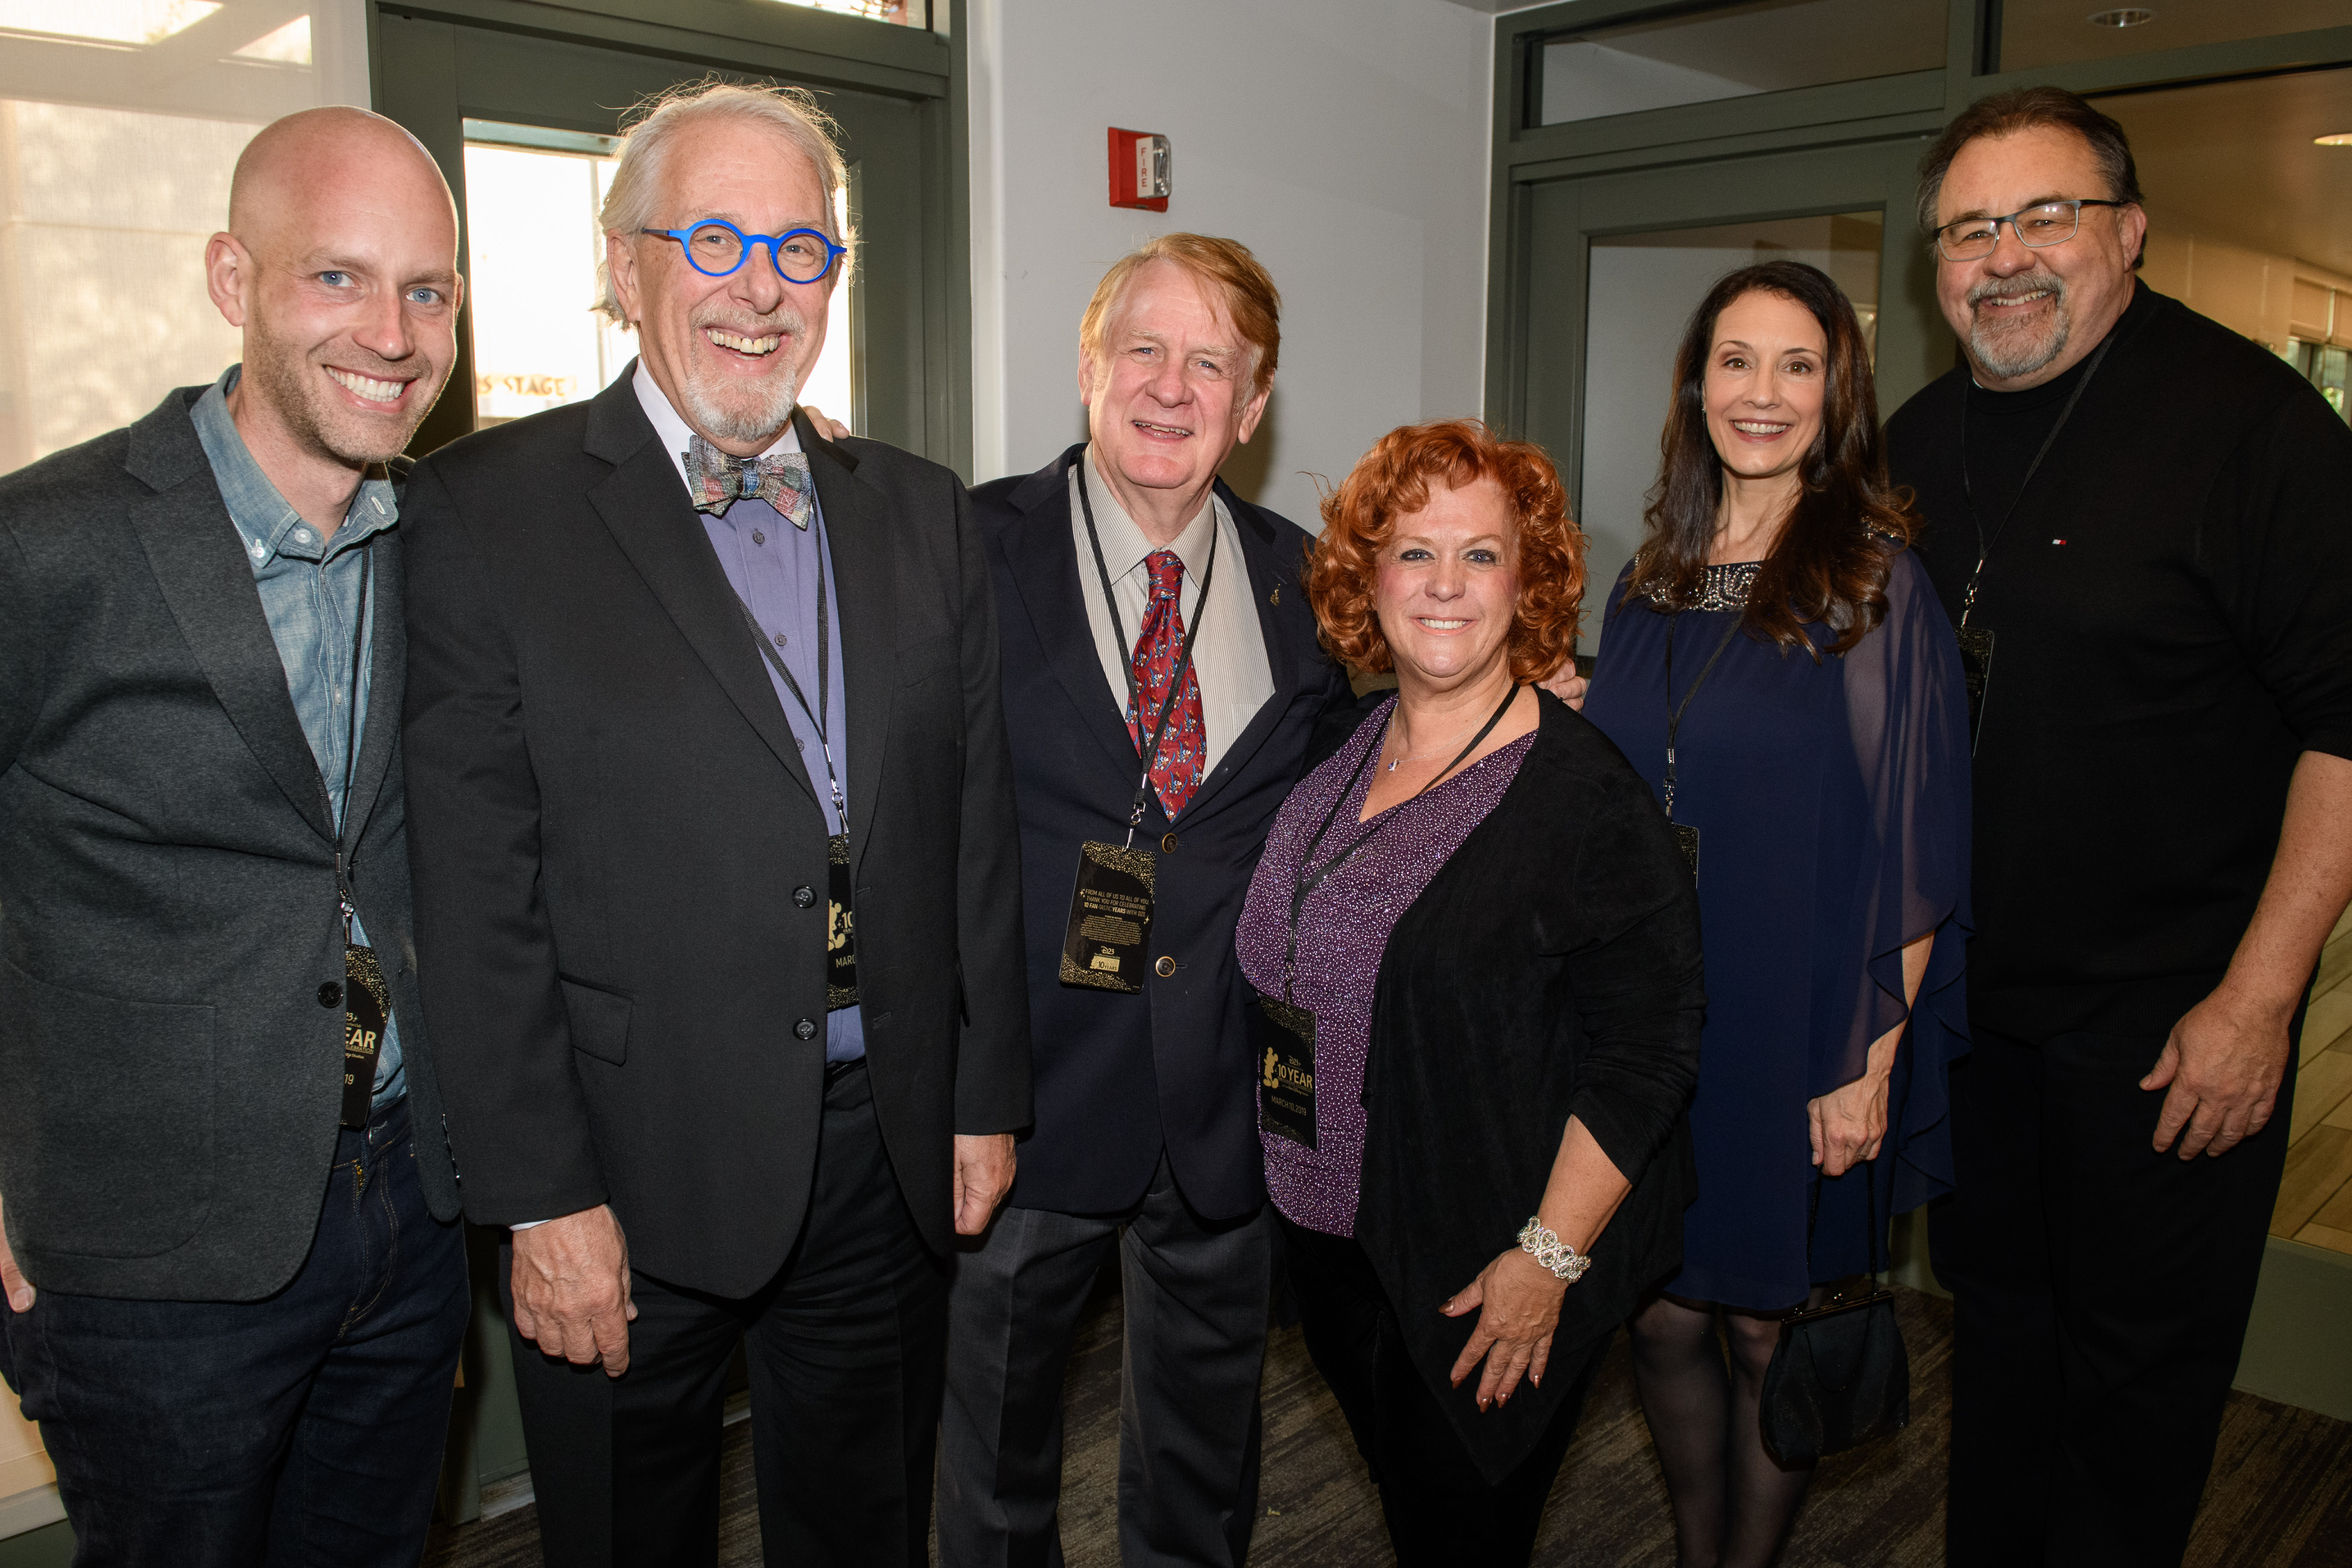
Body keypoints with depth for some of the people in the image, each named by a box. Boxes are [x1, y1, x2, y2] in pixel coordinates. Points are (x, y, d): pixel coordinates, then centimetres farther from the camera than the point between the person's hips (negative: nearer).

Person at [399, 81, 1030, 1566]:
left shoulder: (922, 512, 6)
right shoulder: (488, 510, -7)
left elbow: (975, 820, 7)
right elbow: (476, 886, -10)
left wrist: (987, 1097, 6)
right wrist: (543, 1196, -12)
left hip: (894, 1153, 4)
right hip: (633, 1172, -3)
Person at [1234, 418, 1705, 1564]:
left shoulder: (1582, 792, -19)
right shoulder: (1338, 755, 2)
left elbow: (1646, 1050, -20)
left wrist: (1549, 1257, -19)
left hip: (1483, 1272, -6)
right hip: (1328, 1233, 6)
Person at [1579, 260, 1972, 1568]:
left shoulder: (1878, 586, -8)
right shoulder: (1652, 587, 6)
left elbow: (1915, 846, -10)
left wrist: (1872, 1058, -13)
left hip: (1801, 1033, -4)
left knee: (1768, 1327, 10)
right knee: (1663, 1315, 14)